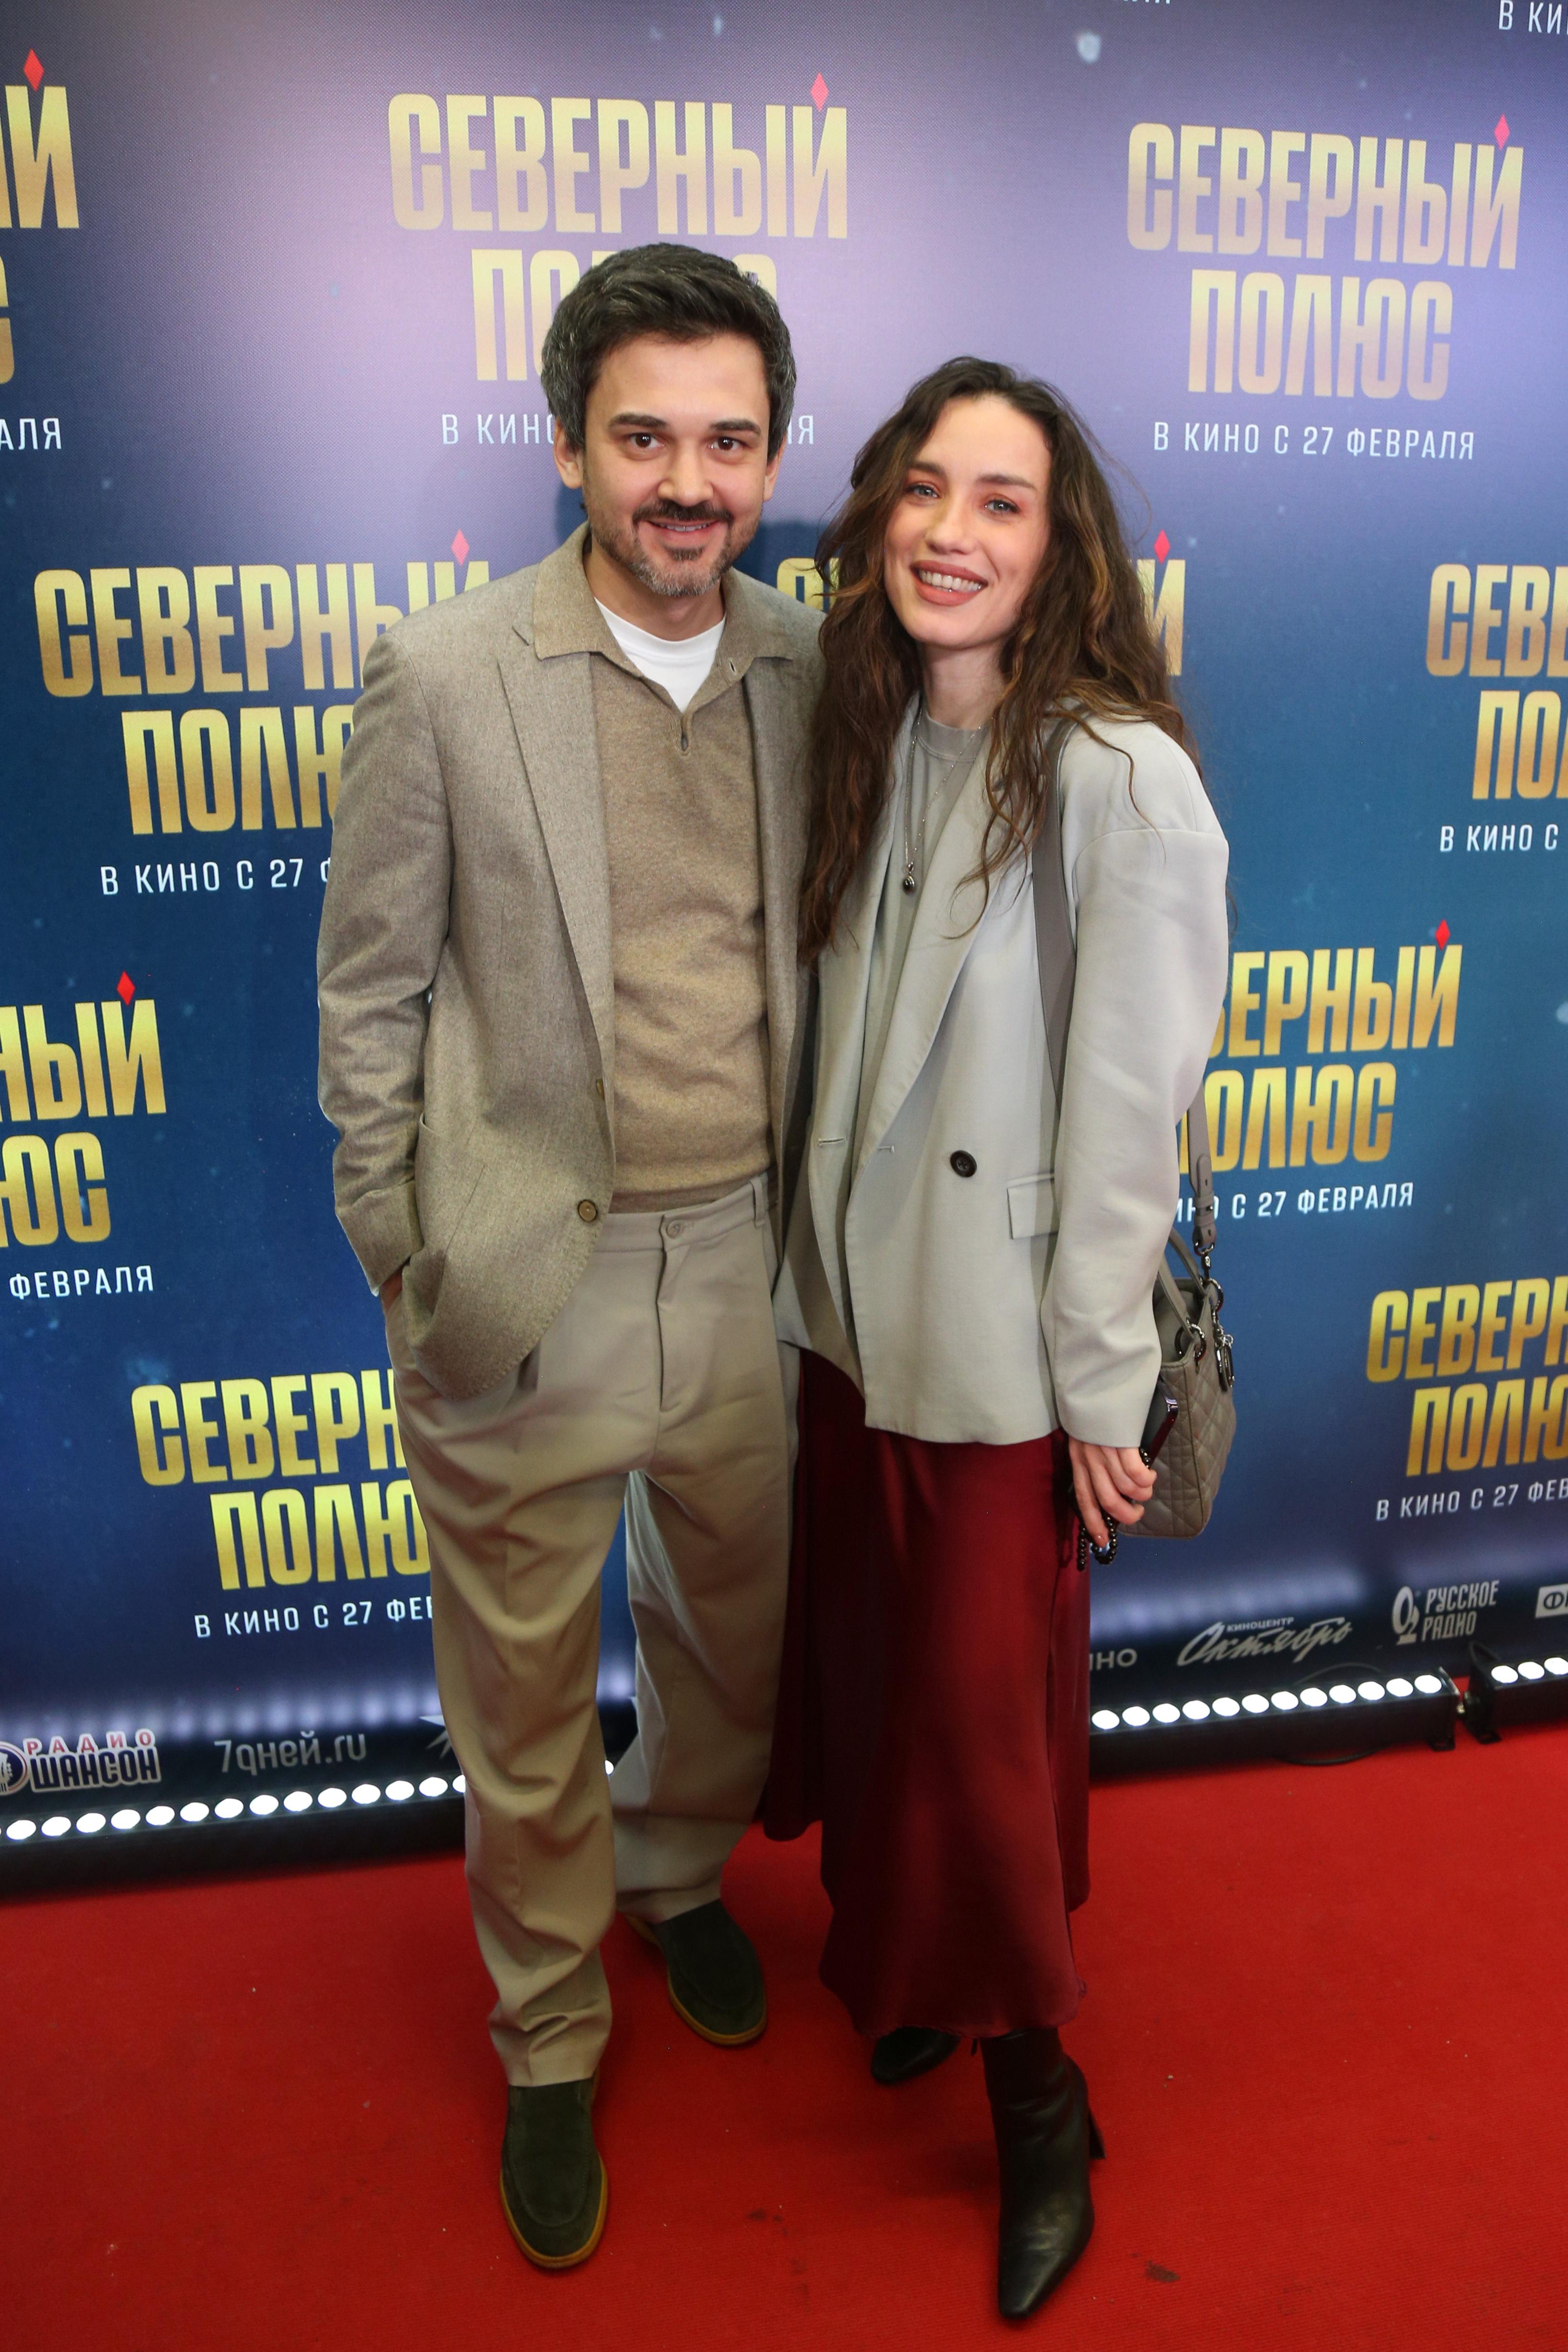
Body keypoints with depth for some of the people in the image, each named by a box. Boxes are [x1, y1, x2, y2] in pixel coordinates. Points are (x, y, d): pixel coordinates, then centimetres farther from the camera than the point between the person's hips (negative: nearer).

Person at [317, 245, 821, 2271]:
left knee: (741, 1639, 22)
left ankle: (677, 1870, 55)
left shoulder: (810, 673, 2)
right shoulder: (444, 677, -9)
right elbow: (369, 996, -3)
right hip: (526, 1291, -3)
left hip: (746, 1269, 4)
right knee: (527, 1702, 13)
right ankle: (549, 2042, 40)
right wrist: (407, 1264, -2)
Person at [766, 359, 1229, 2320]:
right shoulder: (872, 737, 3)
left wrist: (1100, 1388, -12)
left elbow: (1127, 1110, -16)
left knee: (981, 1704, 7)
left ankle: (1034, 2095, 34)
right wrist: (818, 1249, 8)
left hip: (1000, 1345, -6)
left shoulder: (1121, 780, -18)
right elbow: (839, 1035, 7)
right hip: (847, 1301, 6)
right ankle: (898, 1965, 48)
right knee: (865, 1664, 20)